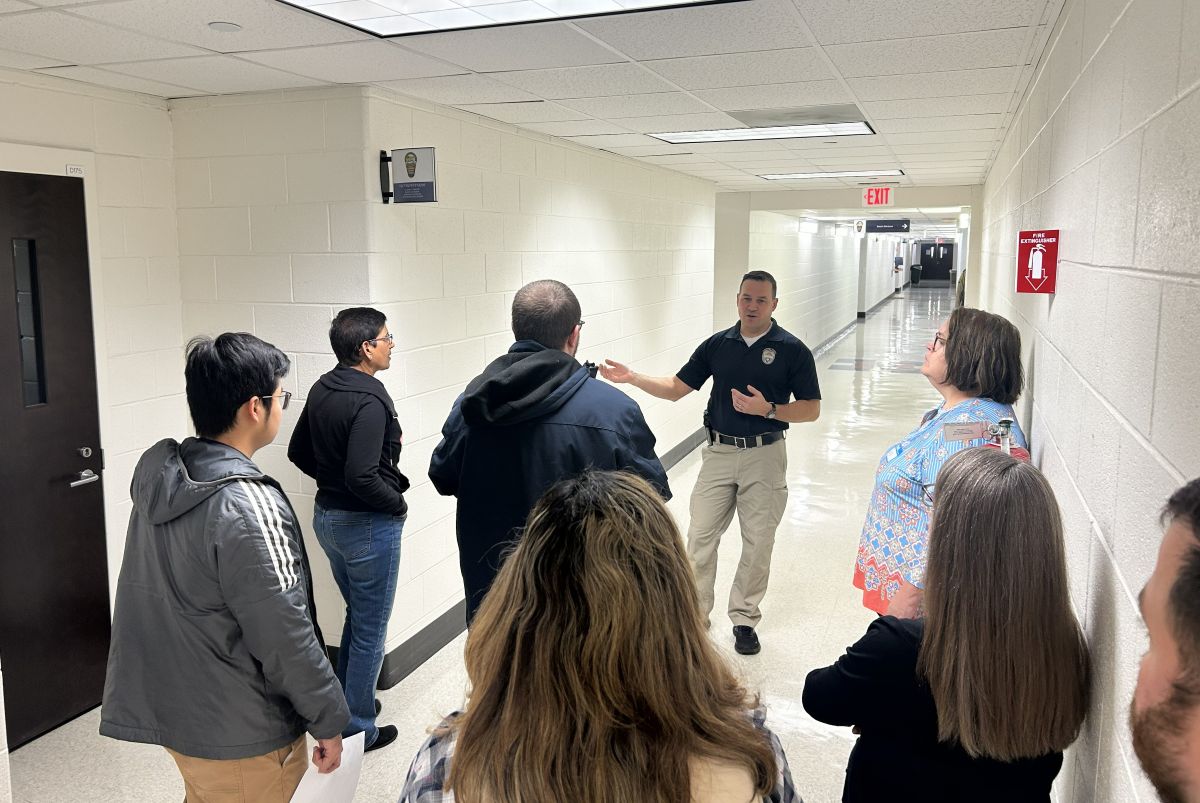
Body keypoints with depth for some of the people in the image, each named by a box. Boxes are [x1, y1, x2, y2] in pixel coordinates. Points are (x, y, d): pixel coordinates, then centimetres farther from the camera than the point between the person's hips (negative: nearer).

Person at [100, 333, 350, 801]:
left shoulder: (158, 476, -2)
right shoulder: (247, 506, -28)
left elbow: (170, 600, 9)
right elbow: (284, 636, -24)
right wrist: (328, 720, -11)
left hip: (170, 708, 8)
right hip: (240, 736, -7)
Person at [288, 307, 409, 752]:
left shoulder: (321, 390, 3)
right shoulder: (368, 401, -23)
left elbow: (298, 452, 13)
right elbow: (363, 477, -30)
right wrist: (399, 503, -14)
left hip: (327, 515, 9)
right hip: (367, 525, -9)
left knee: (356, 616, 25)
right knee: (370, 630, 7)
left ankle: (342, 704, 39)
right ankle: (358, 728, 20)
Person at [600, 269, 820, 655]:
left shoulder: (792, 350, -6)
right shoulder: (717, 344, 3)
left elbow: (812, 408, -4)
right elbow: (676, 388, 5)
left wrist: (769, 410, -20)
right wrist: (632, 377, -8)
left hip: (764, 455, -2)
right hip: (718, 452, 2)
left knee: (758, 543, 7)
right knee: (700, 536, 5)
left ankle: (744, 619, 22)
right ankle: (695, 610, 20)